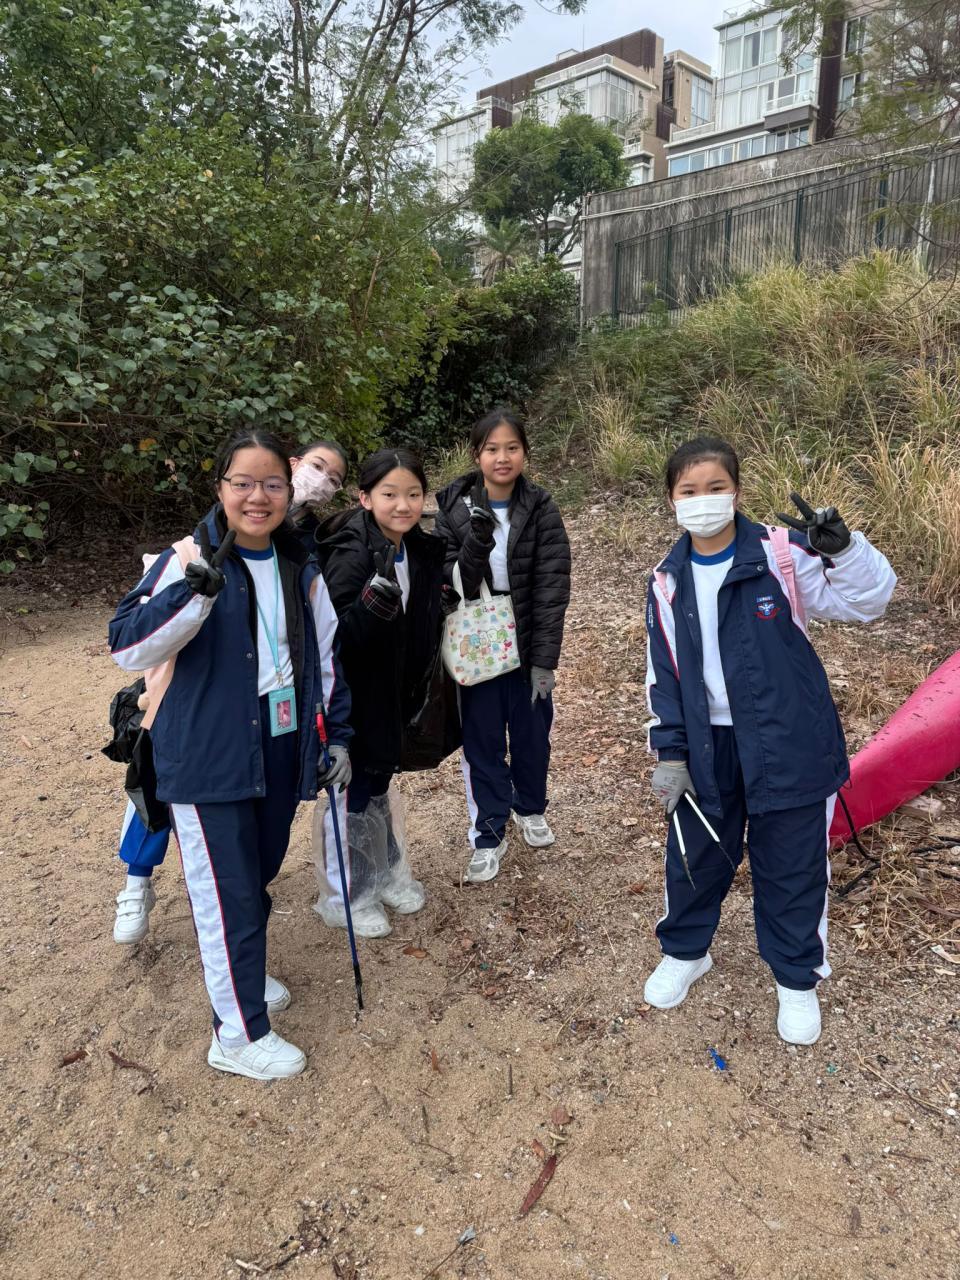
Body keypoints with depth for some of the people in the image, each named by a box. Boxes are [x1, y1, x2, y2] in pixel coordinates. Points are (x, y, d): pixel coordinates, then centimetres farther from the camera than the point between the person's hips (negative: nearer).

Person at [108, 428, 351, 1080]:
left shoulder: (301, 568, 6)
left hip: (282, 750, 6)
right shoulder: (188, 559, -12)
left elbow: (323, 657, 14)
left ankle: (243, 971, 45)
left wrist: (337, 734, 11)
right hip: (208, 757, -5)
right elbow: (128, 647, -22)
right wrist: (194, 591, -37)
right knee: (228, 893, 2)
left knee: (260, 876, 20)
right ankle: (239, 1033, 20)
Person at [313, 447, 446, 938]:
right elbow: (333, 636, -27)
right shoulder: (352, 555, -24)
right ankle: (343, 895, 29)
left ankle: (386, 873, 42)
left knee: (378, 784, 23)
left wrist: (417, 688, 13)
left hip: (391, 694, 7)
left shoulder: (422, 549, -1)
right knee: (348, 793, 9)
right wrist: (371, 606, -42)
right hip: (352, 697, -7)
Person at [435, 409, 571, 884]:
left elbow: (552, 587, -10)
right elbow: (449, 583, -9)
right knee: (482, 741, 9)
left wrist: (545, 659, -14)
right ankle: (488, 834, 25)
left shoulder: (541, 510, -8)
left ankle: (530, 808, 42)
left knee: (532, 733, 16)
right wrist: (476, 544, -28)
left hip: (528, 645, 0)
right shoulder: (453, 508, -6)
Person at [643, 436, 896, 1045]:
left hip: (788, 744, -3)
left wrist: (841, 548, -30)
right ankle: (684, 952, 44)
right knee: (694, 855, 17)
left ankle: (797, 979, 36)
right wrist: (670, 754, 2)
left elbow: (868, 598, -11)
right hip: (708, 748, 3)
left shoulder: (781, 554, -10)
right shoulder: (668, 582, 0)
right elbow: (664, 673, 5)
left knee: (791, 865, 12)